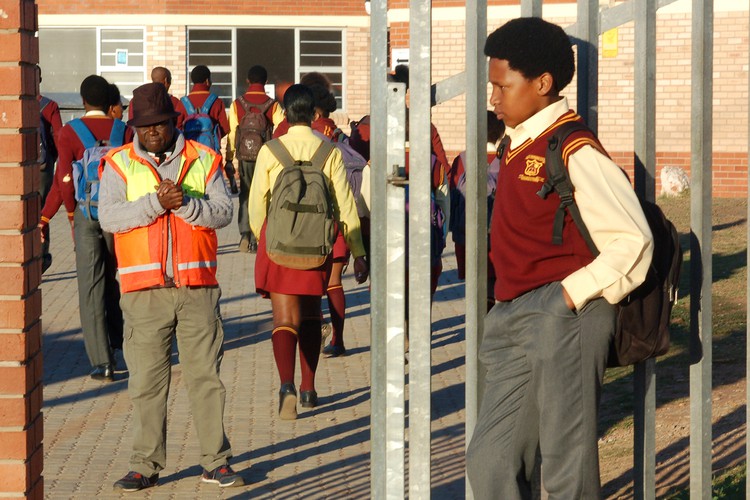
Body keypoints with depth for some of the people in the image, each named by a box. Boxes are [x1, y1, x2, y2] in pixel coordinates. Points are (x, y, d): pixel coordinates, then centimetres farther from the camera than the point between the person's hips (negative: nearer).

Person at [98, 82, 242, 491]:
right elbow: (109, 216, -8)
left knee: (205, 375, 3)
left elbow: (223, 212, -1)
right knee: (146, 380, 2)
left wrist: (186, 204, -17)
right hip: (145, 289, 0)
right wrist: (156, 203, -19)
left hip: (197, 287, 1)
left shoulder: (203, 160, 8)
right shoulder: (119, 164, 5)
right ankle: (145, 466, 10)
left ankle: (216, 462, 11)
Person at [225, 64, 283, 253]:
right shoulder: (273, 105, -3)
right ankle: (255, 239, 6)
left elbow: (231, 133, 1)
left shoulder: (237, 104, 0)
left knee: (245, 195, 11)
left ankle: (244, 234, -8)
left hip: (245, 156, 1)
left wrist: (229, 159, 8)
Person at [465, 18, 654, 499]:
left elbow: (632, 240, -14)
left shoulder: (574, 150, -12)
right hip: (513, 322, 9)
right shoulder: (517, 143, 14)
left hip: (562, 317, -9)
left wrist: (572, 296, -15)